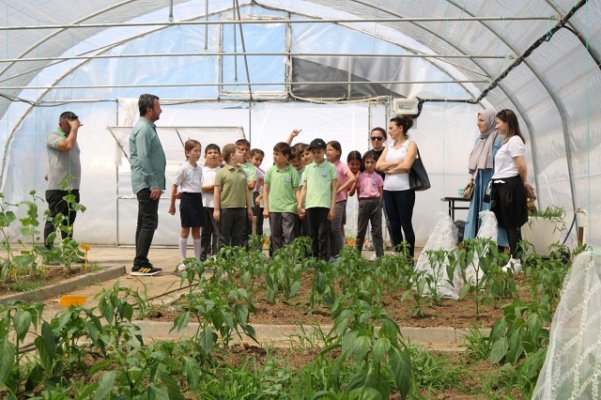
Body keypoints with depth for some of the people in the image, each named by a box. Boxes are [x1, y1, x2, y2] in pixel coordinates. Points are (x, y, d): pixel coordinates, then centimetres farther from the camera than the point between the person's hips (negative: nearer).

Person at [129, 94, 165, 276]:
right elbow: (143, 159, -21)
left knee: (144, 223, 11)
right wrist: (153, 184, -21)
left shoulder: (148, 128, 17)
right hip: (147, 184, -11)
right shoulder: (143, 129, -14)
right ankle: (140, 264, -8)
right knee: (149, 223, -10)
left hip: (148, 184, 11)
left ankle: (140, 264, 16)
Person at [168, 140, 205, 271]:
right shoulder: (183, 168, -10)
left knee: (196, 230, 9)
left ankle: (197, 259, 15)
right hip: (187, 199, -6)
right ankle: (182, 261, 6)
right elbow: (175, 185, -6)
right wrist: (172, 205, -4)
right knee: (185, 230, -1)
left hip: (198, 199, 6)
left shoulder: (199, 168, 9)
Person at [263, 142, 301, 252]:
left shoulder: (292, 172, 0)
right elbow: (266, 190, 9)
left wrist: (300, 205, -11)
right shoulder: (270, 171, 6)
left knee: (288, 236, -6)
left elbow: (296, 190, 1)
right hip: (273, 209, 3)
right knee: (275, 236, 9)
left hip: (288, 209, -3)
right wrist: (266, 208, 4)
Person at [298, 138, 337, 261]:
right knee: (313, 235, 8)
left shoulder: (330, 167, 3)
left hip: (324, 205, -4)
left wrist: (333, 208, -5)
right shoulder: (308, 168, 13)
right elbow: (304, 188, 14)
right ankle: (315, 258, 15)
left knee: (323, 234, -5)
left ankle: (324, 258, 0)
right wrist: (300, 206, 8)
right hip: (310, 205, 4)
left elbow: (334, 188, 1)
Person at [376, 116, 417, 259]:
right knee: (393, 225, 8)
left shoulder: (410, 145, -1)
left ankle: (409, 257, 5)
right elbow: (378, 165, 4)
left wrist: (389, 169, -3)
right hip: (388, 190, 6)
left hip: (404, 190, -6)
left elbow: (406, 166, -15)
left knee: (406, 224, -1)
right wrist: (395, 163, -8)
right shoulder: (388, 148, 16)